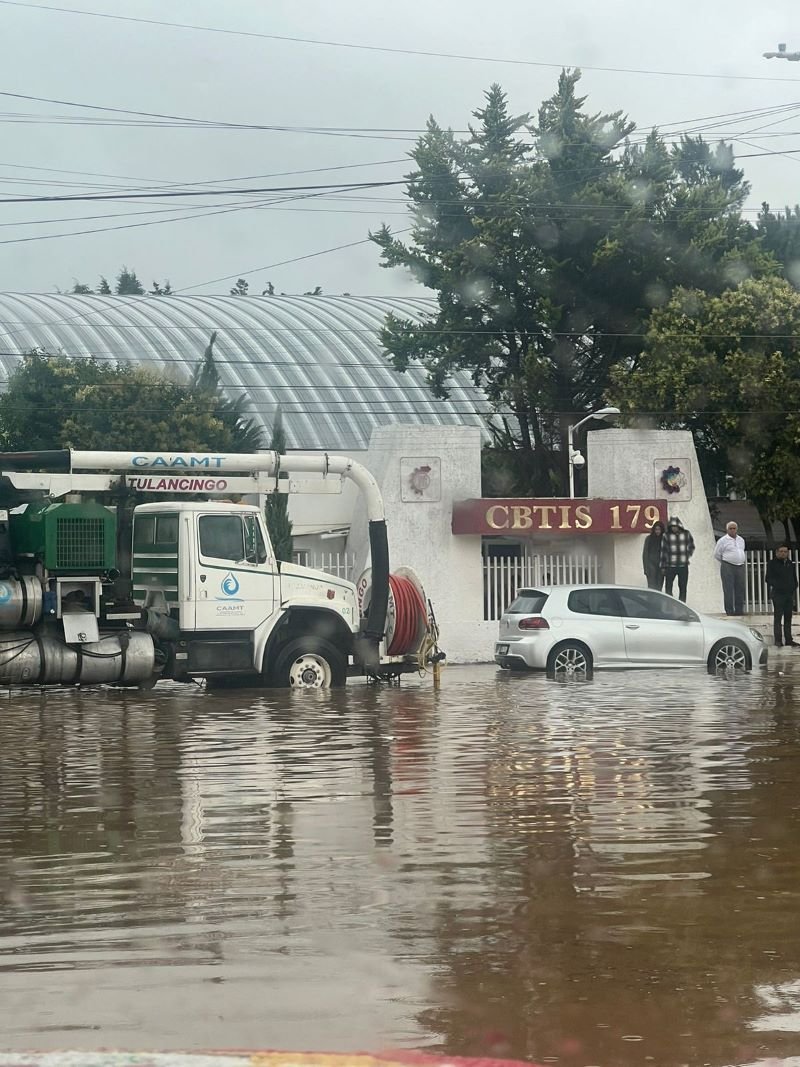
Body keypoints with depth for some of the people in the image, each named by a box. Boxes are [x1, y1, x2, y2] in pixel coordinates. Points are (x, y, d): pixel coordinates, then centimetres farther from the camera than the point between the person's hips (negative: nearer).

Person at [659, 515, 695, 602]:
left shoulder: (686, 534, 4)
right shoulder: (666, 535, -1)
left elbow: (691, 547, 20)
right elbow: (663, 551, 1)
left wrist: (687, 556, 10)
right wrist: (663, 566, -1)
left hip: (683, 566, 2)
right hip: (670, 566, -2)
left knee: (683, 588, 5)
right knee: (668, 587, -3)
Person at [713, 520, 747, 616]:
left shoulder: (741, 540, 15)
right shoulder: (723, 540, -3)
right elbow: (717, 554, 3)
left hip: (741, 567, 5)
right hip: (728, 568, -5)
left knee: (740, 589, 5)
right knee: (728, 590, -6)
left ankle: (739, 609, 12)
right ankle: (729, 610, -4)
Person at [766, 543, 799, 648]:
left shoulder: (790, 564, 16)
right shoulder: (772, 564, 1)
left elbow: (794, 579, 22)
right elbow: (769, 579, -4)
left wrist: (794, 588, 6)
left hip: (789, 594, 6)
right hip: (778, 594, -6)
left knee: (788, 618, 9)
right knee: (778, 617, -8)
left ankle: (788, 639, 13)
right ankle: (778, 640, -9)